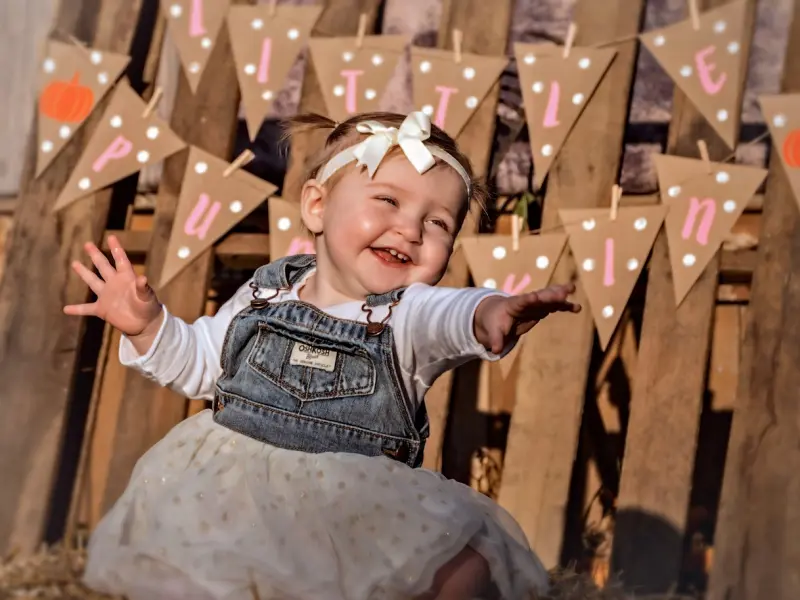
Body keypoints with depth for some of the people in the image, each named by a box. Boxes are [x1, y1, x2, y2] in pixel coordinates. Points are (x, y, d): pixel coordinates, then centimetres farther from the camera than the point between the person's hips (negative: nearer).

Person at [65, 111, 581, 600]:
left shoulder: (409, 314, -7)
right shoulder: (265, 295, 4)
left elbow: (452, 316, -31)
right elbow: (198, 363, 17)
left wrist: (490, 312, -55)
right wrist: (148, 325, -2)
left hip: (363, 504, -2)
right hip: (237, 492, 3)